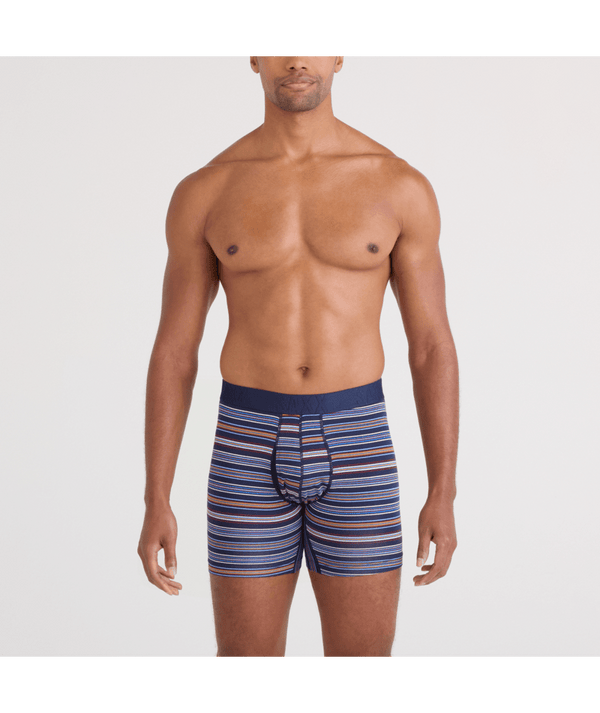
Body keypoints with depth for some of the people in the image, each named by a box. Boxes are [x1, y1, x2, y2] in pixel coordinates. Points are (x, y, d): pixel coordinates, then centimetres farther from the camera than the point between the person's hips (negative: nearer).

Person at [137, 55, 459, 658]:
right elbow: (172, 353, 2)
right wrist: (155, 504, -1)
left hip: (355, 448, 0)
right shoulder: (203, 193, 1)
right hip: (249, 450, 0)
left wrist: (443, 493, -1)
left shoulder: (402, 187, 0)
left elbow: (432, 346, 2)